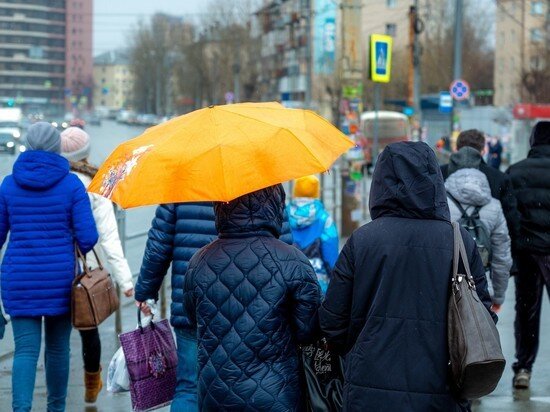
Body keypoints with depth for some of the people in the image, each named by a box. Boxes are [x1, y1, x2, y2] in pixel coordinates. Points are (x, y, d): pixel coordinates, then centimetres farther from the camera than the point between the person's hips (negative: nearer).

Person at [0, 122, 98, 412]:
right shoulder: (71, 184, -5)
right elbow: (88, 237, -8)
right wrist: (81, 249, 15)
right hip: (60, 277, 0)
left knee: (25, 349, -2)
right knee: (58, 347, 14)